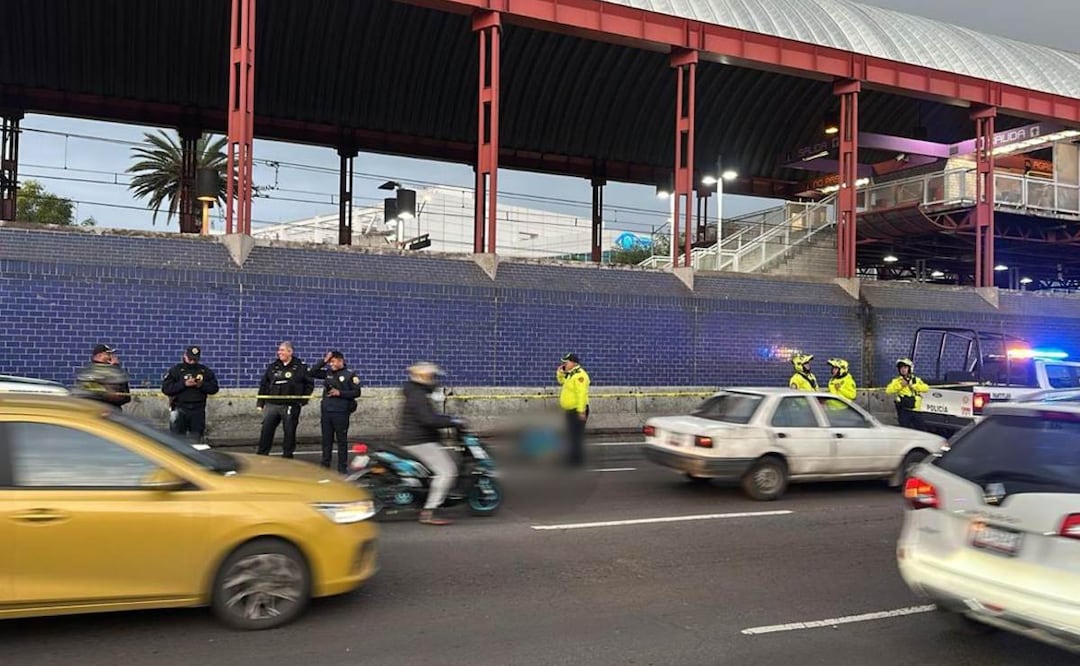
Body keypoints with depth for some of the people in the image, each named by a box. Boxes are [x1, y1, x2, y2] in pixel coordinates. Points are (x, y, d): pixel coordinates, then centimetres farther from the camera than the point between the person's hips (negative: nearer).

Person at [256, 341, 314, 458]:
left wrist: (304, 399, 0)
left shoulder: (300, 367, -1)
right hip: (272, 404, 3)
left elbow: (310, 383, 5)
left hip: (291, 406, -3)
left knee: (290, 432, 4)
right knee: (266, 431, 1)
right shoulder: (273, 366, 10)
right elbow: (264, 385, 14)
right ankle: (261, 455, 9)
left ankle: (287, 455, 16)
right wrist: (260, 402, 9)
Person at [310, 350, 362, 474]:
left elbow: (357, 392, -6)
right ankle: (325, 465, 18)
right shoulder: (327, 373, 10)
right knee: (326, 440, 10)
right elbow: (313, 373, 8)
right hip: (326, 411, 5)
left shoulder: (350, 375, -4)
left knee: (342, 440, 3)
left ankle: (342, 467, 8)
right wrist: (324, 361, 0)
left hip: (341, 412, -4)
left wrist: (340, 393, -15)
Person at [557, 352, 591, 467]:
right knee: (571, 435, 16)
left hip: (577, 411, -11)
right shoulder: (570, 374, 14)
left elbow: (581, 394, -25)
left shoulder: (579, 375, -19)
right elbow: (562, 381, 32)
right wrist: (560, 372, 12)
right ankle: (573, 459, 24)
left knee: (576, 436, -7)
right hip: (570, 410, 11)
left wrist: (581, 411, -29)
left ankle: (578, 461, -2)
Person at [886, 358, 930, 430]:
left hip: (916, 411, 3)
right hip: (904, 411, -3)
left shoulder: (916, 380, 10)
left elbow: (926, 388, -5)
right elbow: (888, 390, -12)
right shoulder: (897, 381, 3)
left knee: (919, 429, 8)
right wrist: (900, 385, -17)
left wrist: (913, 386, -13)